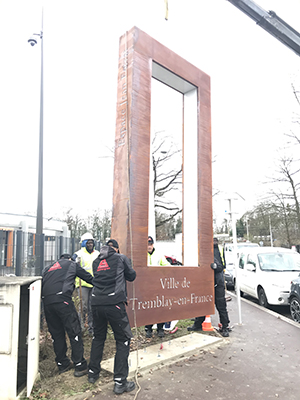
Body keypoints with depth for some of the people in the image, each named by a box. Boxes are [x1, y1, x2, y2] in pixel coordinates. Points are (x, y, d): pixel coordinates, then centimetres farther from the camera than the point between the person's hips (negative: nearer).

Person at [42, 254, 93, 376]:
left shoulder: (48, 268, 31)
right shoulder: (71, 264, 18)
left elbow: (41, 284, 26)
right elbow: (87, 277, 21)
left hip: (46, 301, 6)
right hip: (62, 299, -5)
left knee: (56, 333, 16)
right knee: (74, 331, 0)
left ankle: (62, 364, 25)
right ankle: (80, 366, 3)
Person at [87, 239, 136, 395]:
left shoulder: (96, 261, 15)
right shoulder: (121, 258, 4)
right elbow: (132, 276, 13)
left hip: (97, 303, 5)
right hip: (115, 303, -5)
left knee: (98, 337, 23)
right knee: (123, 340, 5)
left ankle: (93, 373, 32)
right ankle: (120, 382, 4)